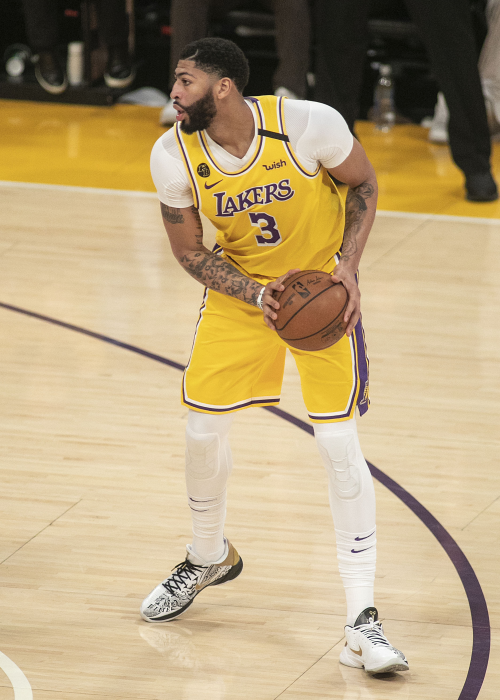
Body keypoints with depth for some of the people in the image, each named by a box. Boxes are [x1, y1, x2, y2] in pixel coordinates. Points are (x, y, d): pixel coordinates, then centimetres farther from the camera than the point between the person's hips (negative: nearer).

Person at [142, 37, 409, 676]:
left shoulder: (309, 123, -26)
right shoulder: (173, 156, -17)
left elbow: (363, 185, -7)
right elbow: (190, 252, -5)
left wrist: (348, 266, -20)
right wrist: (256, 296, -21)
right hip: (240, 288, 3)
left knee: (338, 444, -10)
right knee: (202, 427, 6)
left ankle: (362, 619, -5)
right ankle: (209, 558, 37)